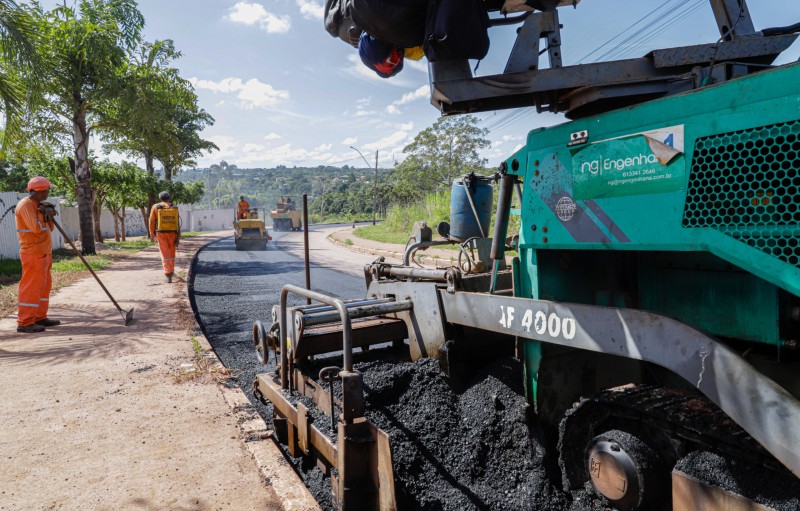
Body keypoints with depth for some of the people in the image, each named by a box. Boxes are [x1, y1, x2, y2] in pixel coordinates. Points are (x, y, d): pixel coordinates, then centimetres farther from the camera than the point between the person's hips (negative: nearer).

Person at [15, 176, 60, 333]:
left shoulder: (36, 205, 17)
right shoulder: (26, 205, -13)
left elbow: (49, 229, 15)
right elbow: (36, 227, -25)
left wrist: (48, 215, -2)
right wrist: (44, 214, -9)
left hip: (43, 253, 10)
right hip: (33, 255, -10)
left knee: (44, 285, 14)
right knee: (32, 287, -8)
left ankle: (40, 317, 22)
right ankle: (24, 322, -4)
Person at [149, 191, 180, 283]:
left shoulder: (155, 207, -2)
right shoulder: (174, 208, 0)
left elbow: (152, 222, -1)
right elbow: (177, 224, -4)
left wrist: (153, 235, 10)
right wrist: (178, 238, -2)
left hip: (161, 234, -2)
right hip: (172, 233, 2)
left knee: (165, 255, -3)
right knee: (171, 253, 19)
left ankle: (168, 274, -14)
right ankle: (171, 271, 33)